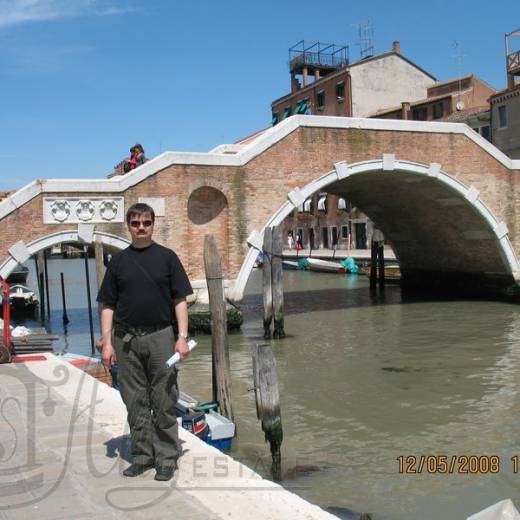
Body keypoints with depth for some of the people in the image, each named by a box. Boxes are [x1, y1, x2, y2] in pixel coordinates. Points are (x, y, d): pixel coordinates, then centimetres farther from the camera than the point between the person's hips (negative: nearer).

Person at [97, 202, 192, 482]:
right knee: (136, 402, 9)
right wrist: (106, 341, 0)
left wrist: (182, 337, -7)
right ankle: (142, 454, 21)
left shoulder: (167, 257, 4)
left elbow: (180, 300, 2)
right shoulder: (118, 261, 8)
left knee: (164, 401, 2)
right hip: (126, 339, 2)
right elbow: (108, 305, 9)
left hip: (160, 336, -2)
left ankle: (166, 457, 11)